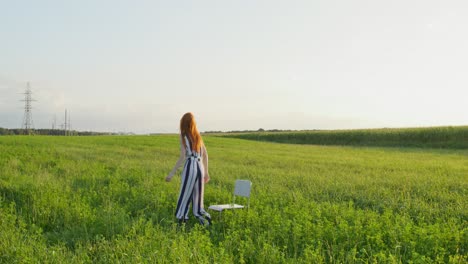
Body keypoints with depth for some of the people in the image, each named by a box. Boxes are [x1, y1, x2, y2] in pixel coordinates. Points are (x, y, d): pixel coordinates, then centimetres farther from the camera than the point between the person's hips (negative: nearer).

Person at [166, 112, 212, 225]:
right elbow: (205, 155, 15)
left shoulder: (184, 136, -5)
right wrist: (206, 172, 23)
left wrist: (172, 173, -8)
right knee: (197, 200, 13)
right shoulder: (197, 135, 13)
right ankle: (206, 222, 6)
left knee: (184, 198, 1)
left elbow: (182, 158, -11)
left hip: (190, 168, -6)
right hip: (200, 168, 6)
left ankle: (181, 222, -1)